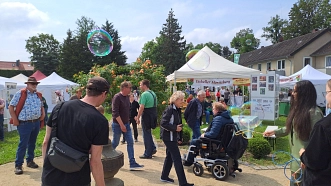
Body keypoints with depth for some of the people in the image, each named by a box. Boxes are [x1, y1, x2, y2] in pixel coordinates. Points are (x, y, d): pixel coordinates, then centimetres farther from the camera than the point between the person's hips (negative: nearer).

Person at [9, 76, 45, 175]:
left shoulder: (38, 95, 9)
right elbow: (11, 107, -8)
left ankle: (30, 161, 30)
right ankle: (18, 165, 8)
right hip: (25, 124, -6)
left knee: (32, 143, 16)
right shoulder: (20, 93, -9)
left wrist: (43, 114, 6)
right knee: (23, 144, -4)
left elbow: (41, 106, 23)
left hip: (36, 123, 6)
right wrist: (15, 120, -11)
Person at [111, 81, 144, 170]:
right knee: (115, 143, 7)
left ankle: (132, 163, 4)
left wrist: (128, 121, 14)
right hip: (118, 125, -7)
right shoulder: (117, 97, -17)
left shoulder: (127, 97, 6)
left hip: (126, 124, 7)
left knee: (130, 142, 2)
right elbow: (115, 113, -22)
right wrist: (121, 125, -23)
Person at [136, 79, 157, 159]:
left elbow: (142, 107, -22)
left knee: (146, 134, 1)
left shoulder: (144, 94, -17)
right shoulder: (153, 93, 12)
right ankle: (153, 148, 22)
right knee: (148, 133, 22)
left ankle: (148, 154, 9)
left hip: (146, 116, -9)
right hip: (153, 115, 9)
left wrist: (138, 117, -14)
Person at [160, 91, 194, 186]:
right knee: (177, 158, -6)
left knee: (170, 156, 18)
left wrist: (180, 137, 13)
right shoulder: (169, 109, -18)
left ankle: (164, 176, 32)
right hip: (168, 137, -9)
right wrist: (175, 128, -23)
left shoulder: (178, 110, 9)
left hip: (173, 136, 9)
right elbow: (163, 123, -23)